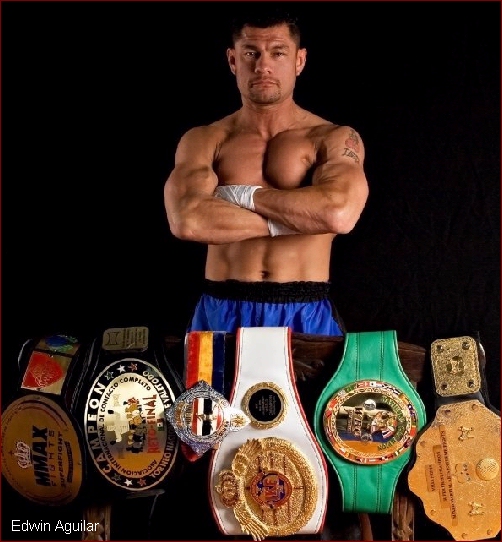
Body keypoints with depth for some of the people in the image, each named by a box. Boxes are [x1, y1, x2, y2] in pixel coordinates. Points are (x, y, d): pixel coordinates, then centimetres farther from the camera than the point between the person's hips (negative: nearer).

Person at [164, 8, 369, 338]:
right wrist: (291, 218, -13)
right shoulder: (202, 140, 2)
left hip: (305, 315, -1)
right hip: (222, 313, 1)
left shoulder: (335, 138, 0)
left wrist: (244, 195, -11)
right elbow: (187, 221, -15)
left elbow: (340, 213, -20)